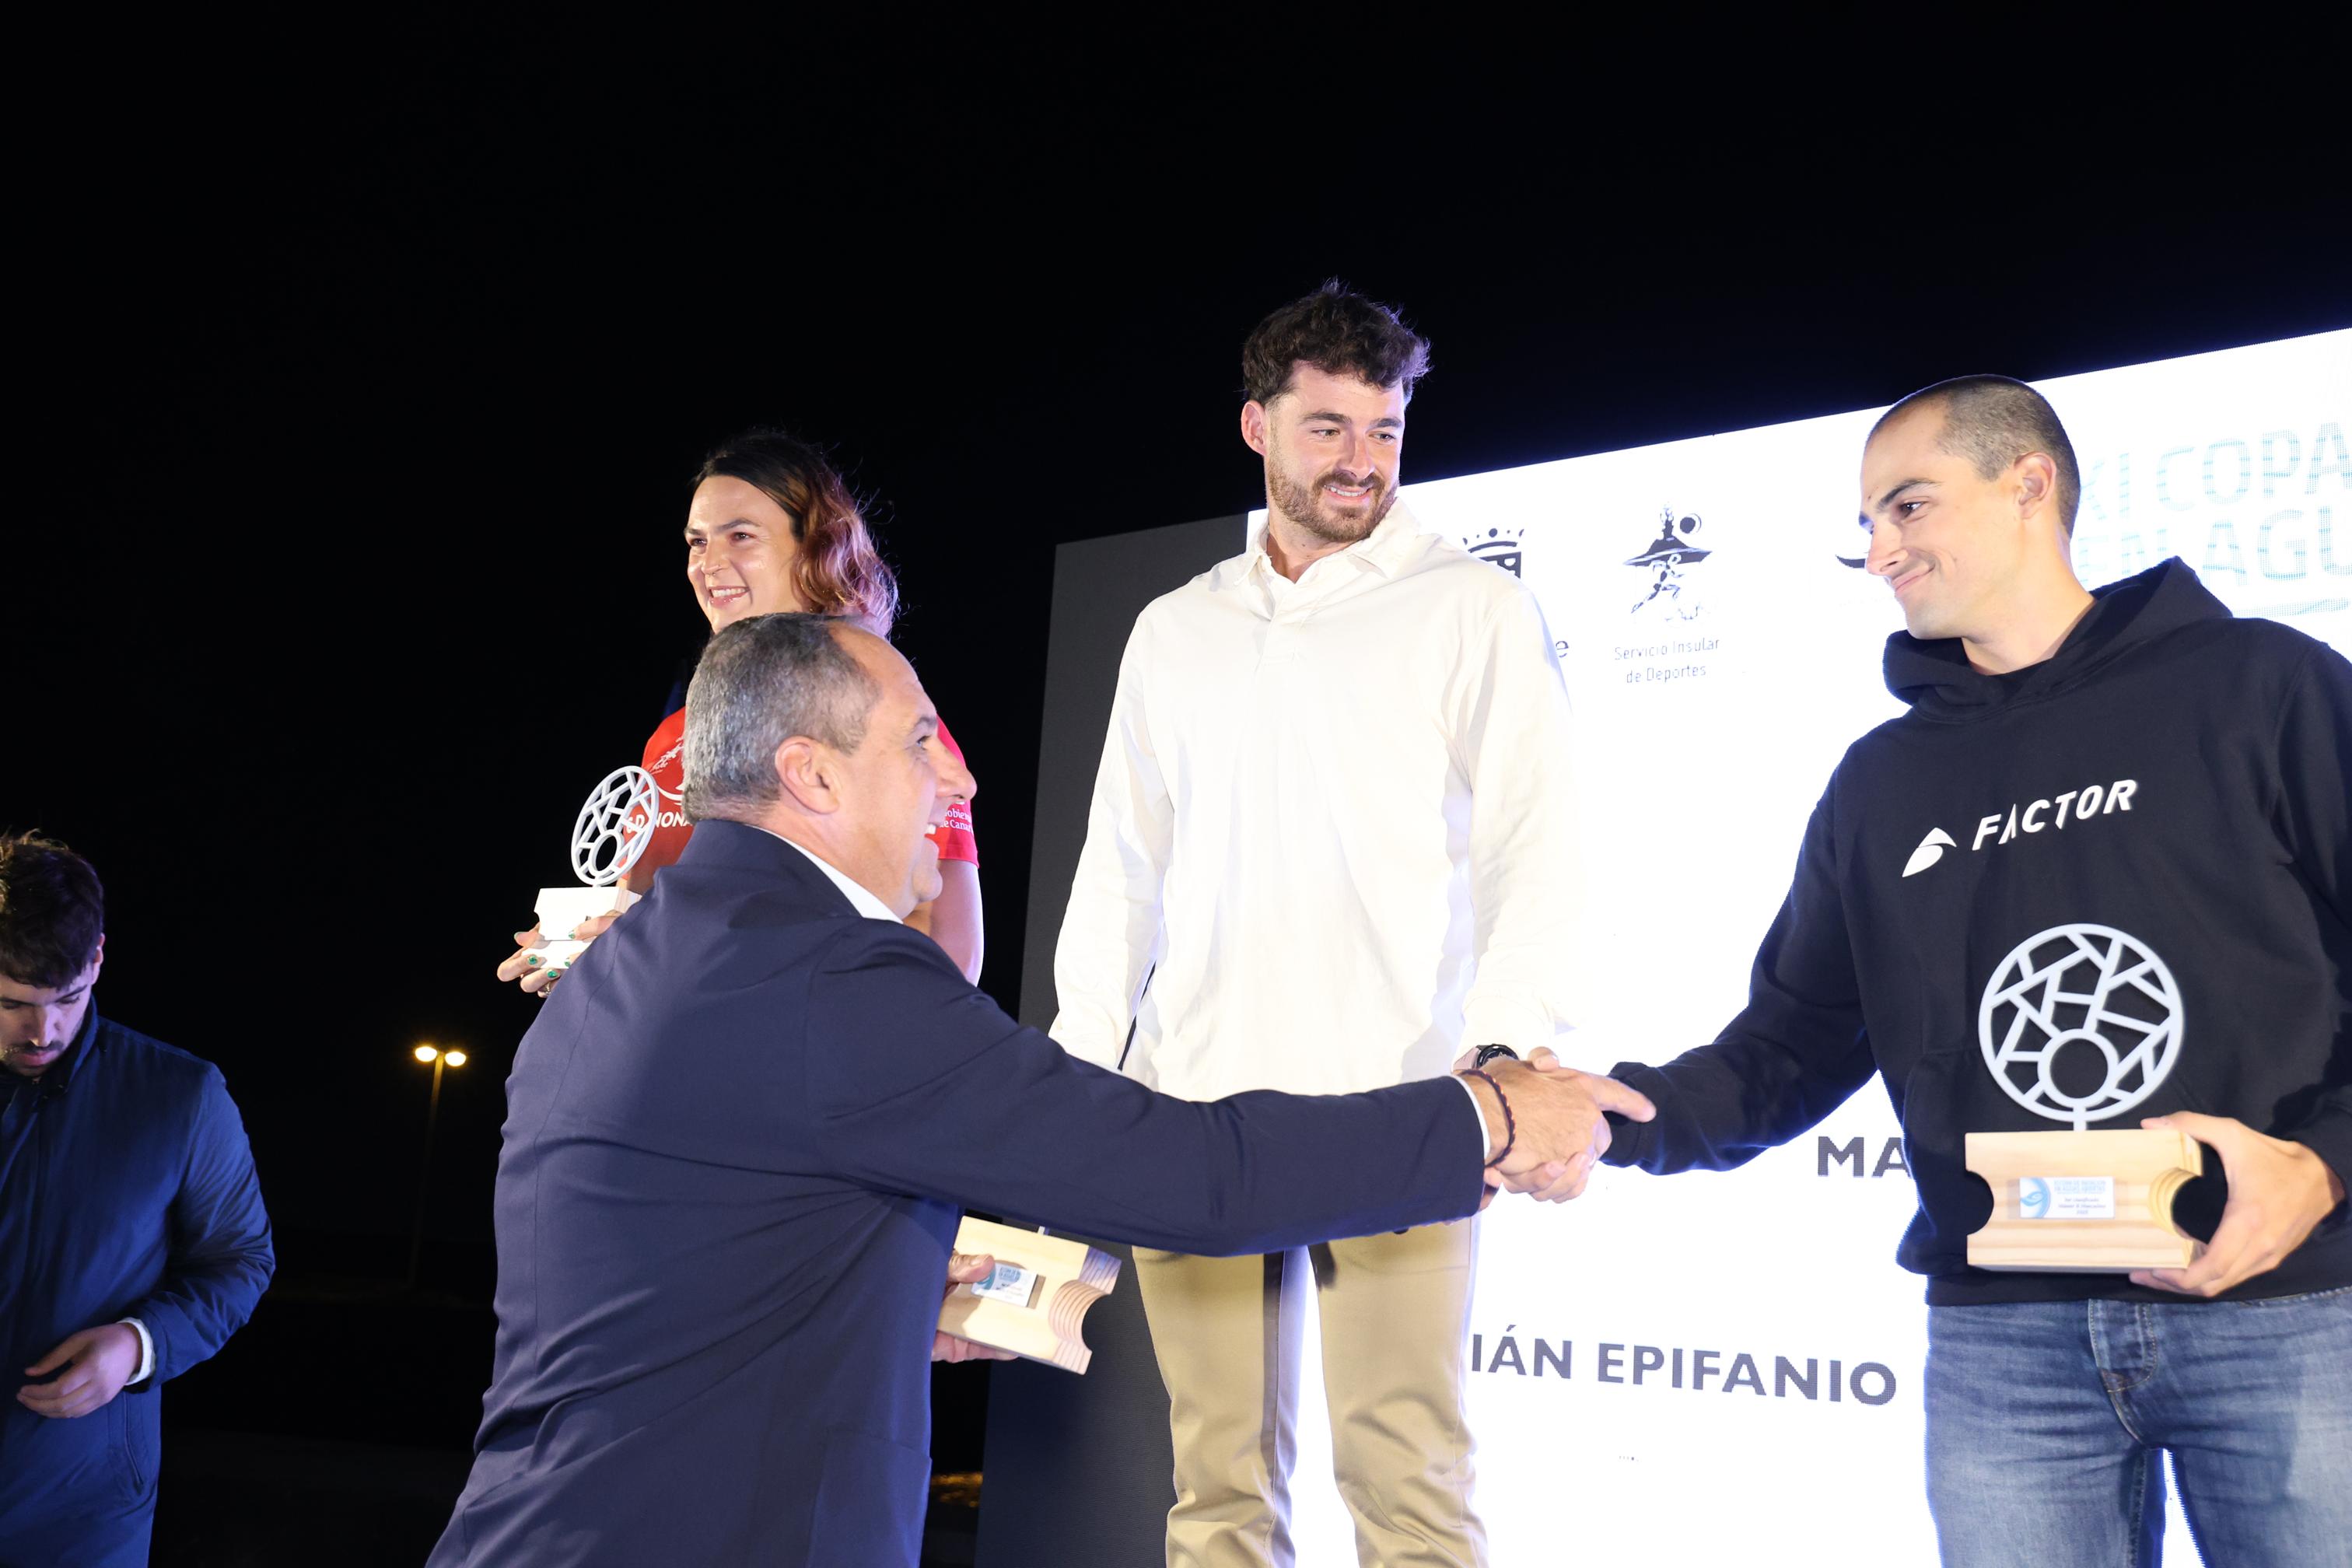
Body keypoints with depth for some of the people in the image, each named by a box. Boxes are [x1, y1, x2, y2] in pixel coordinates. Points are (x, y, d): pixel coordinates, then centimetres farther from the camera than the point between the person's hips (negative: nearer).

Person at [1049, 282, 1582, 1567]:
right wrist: (1081, 1065, 9)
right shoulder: (1174, 630, 18)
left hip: (1394, 1102, -3)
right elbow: (1119, 865, 18)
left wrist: (1504, 1044, -14)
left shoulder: (1476, 611, 6)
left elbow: (1534, 847, 0)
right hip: (1190, 1103, 4)